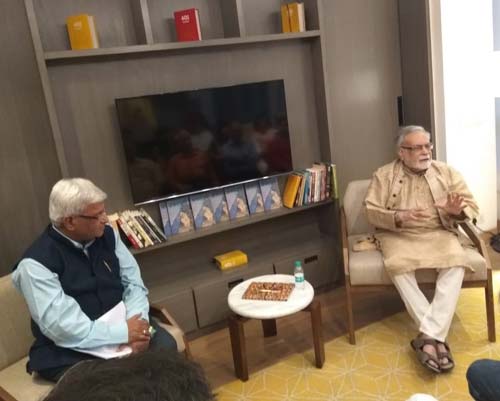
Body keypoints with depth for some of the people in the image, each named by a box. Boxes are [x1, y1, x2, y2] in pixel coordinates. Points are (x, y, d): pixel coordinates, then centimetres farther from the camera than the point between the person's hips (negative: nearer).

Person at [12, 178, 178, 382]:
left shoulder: (107, 235, -1)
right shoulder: (36, 263, -19)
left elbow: (133, 282, 0)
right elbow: (61, 327, -24)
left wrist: (136, 326, -18)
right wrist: (123, 333, -24)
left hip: (119, 323, 5)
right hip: (71, 349, -5)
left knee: (166, 346, -18)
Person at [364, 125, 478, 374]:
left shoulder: (448, 173, 9)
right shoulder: (384, 175, 2)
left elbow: (472, 207, 7)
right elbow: (371, 211, -3)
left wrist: (458, 211, -17)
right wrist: (398, 217, -22)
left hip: (439, 234, 2)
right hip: (399, 236, -1)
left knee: (456, 263, -29)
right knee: (398, 266, -33)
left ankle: (428, 336, -30)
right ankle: (436, 337, -26)